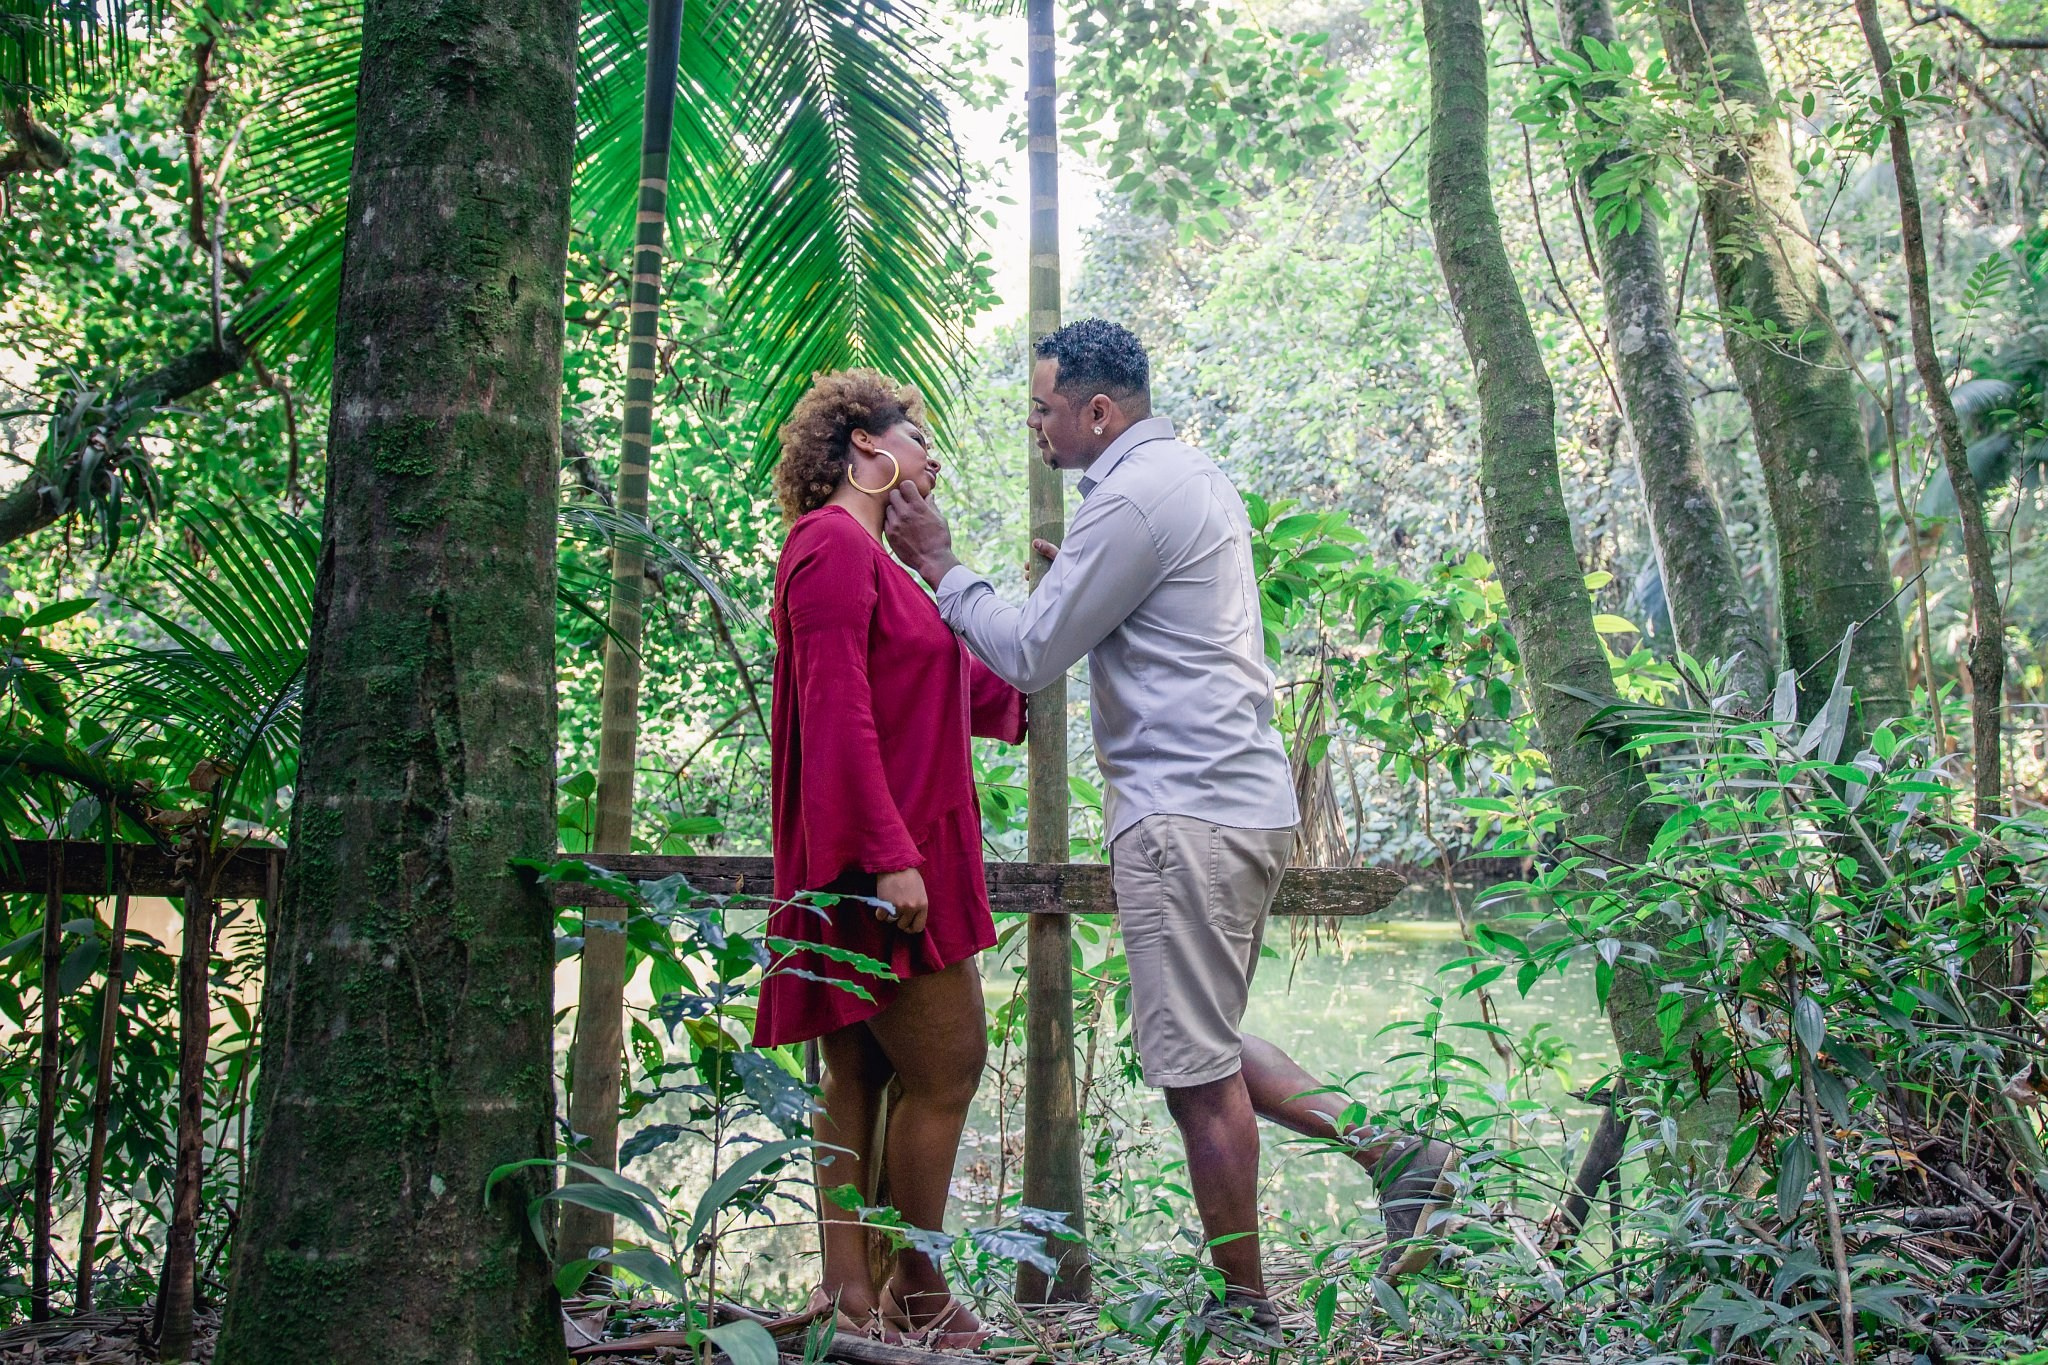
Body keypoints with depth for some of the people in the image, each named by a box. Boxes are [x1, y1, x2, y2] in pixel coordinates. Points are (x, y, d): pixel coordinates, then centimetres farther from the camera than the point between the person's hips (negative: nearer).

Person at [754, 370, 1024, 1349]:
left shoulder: (867, 553, 21)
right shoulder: (834, 543, -9)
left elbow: (963, 694, 25)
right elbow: (837, 714, -19)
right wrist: (889, 853, -23)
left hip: (889, 857, 10)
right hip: (883, 861, -10)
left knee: (863, 1076, 10)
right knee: (947, 1065, -4)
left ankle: (851, 1295, 16)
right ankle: (917, 1297, 9)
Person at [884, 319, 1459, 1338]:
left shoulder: (1131, 499, -13)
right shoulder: (1195, 478, 18)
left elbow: (1028, 658, -10)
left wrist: (939, 567, 0)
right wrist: (1083, 579, 17)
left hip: (1185, 810, -10)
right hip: (1240, 797, 10)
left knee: (1196, 1066, -2)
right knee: (1202, 1047, 19)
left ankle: (1246, 1308, 8)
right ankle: (1392, 1152, 15)